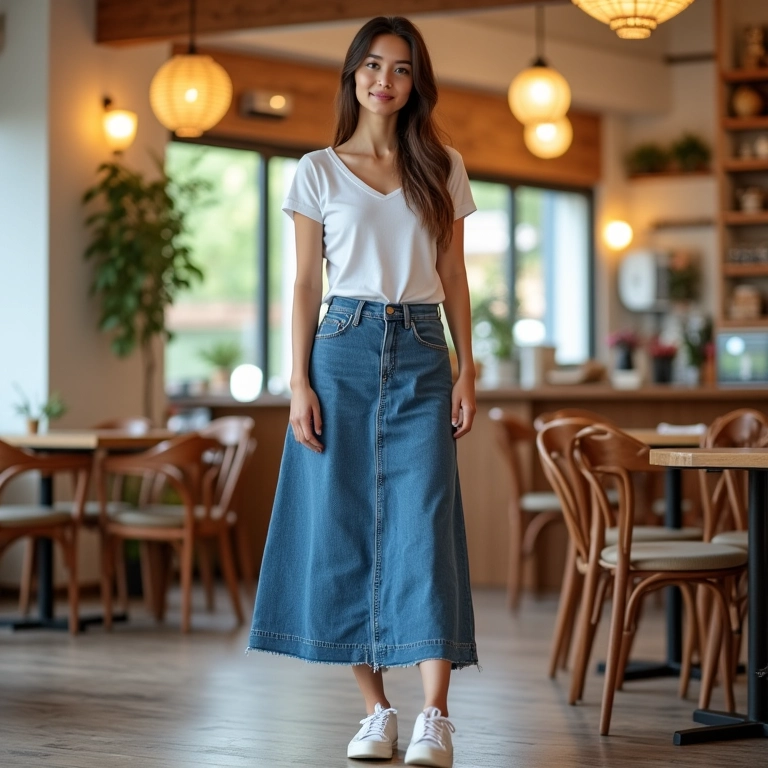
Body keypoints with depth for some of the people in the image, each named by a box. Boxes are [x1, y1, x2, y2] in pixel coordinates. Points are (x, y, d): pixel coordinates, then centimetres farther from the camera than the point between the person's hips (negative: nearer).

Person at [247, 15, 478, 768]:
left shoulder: (443, 169, 11)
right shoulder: (319, 171, 7)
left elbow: (454, 278, 11)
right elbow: (306, 283, 5)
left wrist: (467, 369, 3)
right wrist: (299, 382, -3)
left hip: (422, 355, 0)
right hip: (344, 351, 0)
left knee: (424, 525, -9)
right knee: (344, 525, 0)